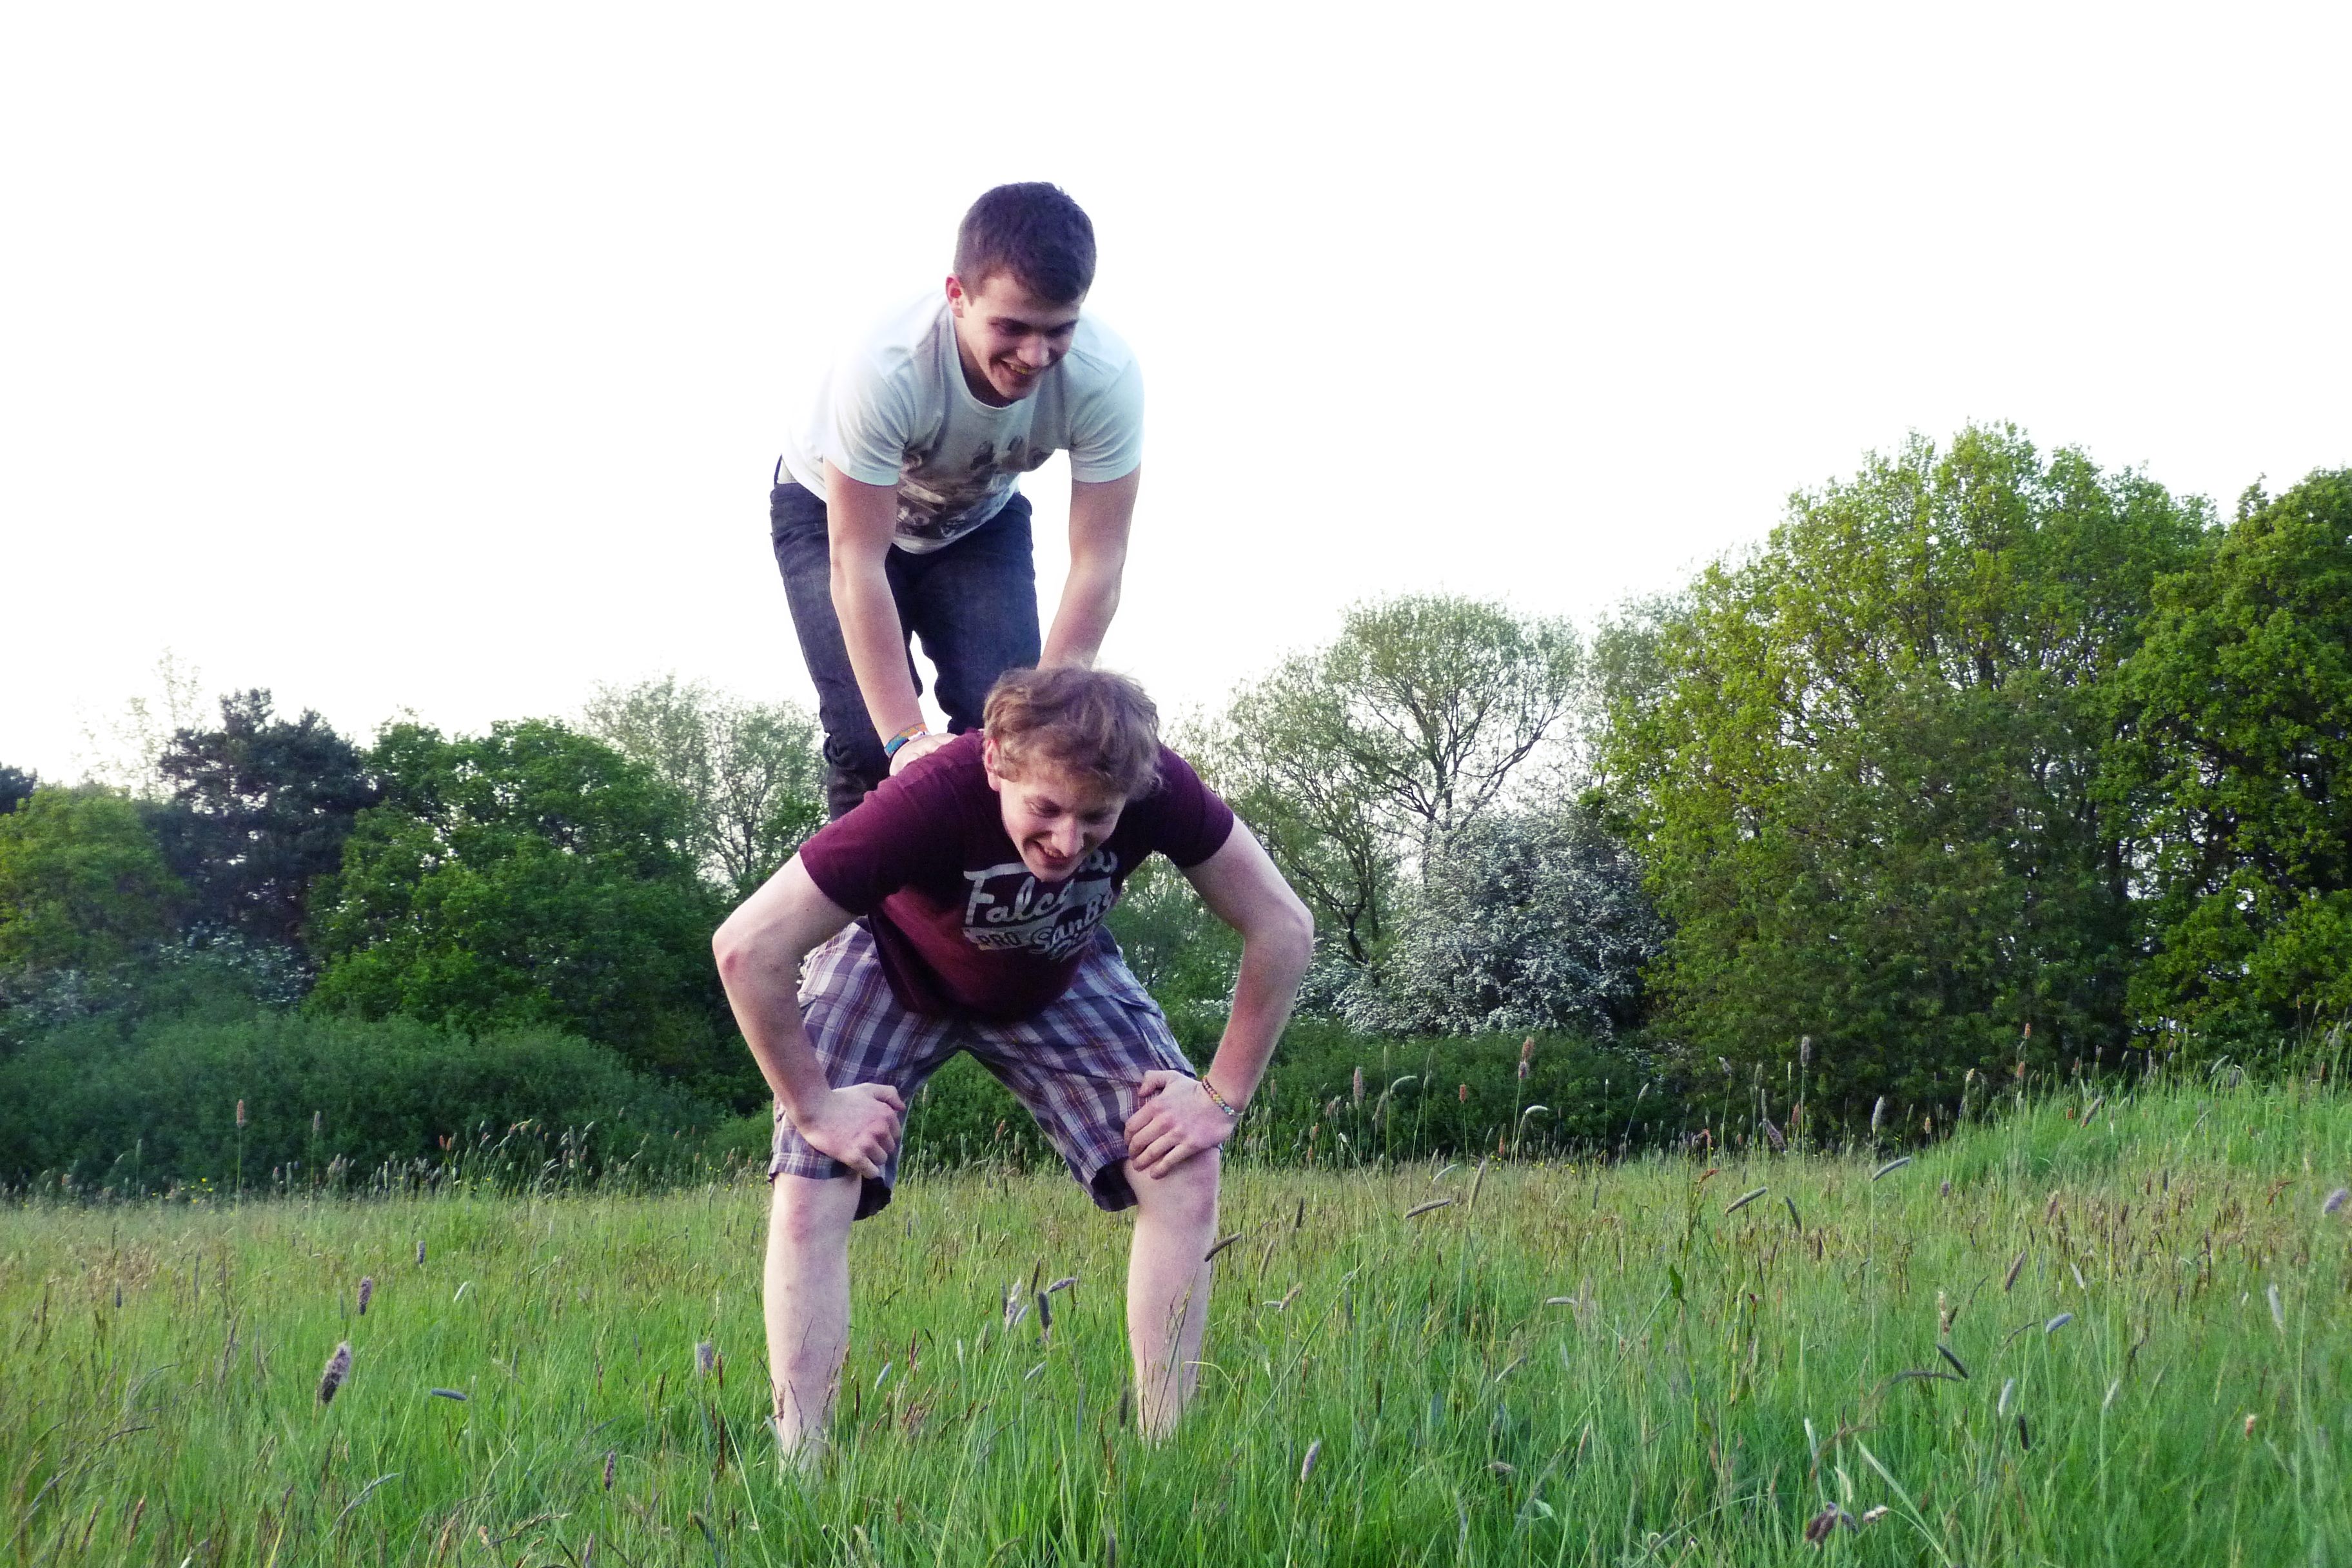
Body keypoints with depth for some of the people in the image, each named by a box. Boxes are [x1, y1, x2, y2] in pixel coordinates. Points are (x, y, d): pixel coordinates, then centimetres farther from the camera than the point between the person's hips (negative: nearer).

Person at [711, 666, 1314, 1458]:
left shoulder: (1160, 790, -35)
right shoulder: (933, 799, -44)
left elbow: (1282, 931, -22)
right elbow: (747, 949, -41)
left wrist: (1222, 1099, -21)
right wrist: (815, 1108, -31)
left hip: (1056, 976, 3)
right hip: (896, 962, -2)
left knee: (1185, 1176, -13)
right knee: (808, 1199, -20)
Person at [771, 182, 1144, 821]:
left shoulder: (1108, 378, -33)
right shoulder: (884, 368, -41)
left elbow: (1097, 565, -27)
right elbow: (857, 565, -36)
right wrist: (907, 739, -40)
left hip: (980, 520, 3)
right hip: (833, 512, -2)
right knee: (867, 737, -19)